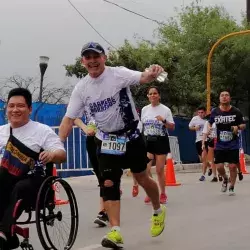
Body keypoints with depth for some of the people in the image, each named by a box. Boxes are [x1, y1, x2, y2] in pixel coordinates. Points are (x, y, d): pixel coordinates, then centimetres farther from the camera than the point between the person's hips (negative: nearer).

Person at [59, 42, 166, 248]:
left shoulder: (118, 74, -15)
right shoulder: (81, 88, -4)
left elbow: (143, 78, -33)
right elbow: (69, 119, -4)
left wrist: (152, 74, -57)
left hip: (131, 137, -3)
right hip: (106, 140, 3)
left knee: (142, 178, 8)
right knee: (108, 184, -8)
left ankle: (158, 211, 35)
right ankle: (116, 232, -8)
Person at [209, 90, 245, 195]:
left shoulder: (236, 112, -5)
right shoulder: (214, 112, -2)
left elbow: (243, 125, 3)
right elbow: (210, 124, 14)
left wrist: (238, 127, -18)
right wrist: (209, 129, -8)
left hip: (233, 145, -1)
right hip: (220, 145, 1)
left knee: (233, 166, -3)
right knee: (219, 166, -2)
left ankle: (231, 188, 17)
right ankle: (225, 179, 32)